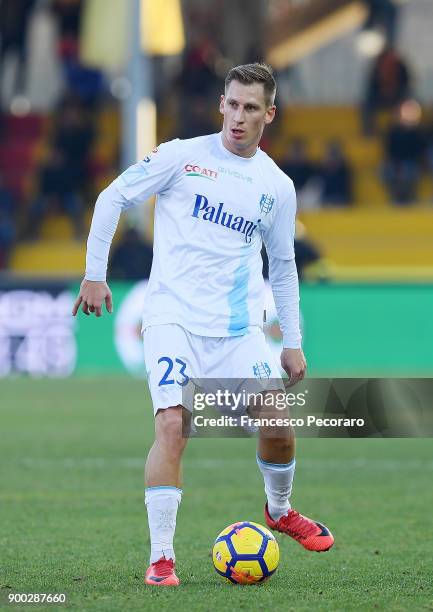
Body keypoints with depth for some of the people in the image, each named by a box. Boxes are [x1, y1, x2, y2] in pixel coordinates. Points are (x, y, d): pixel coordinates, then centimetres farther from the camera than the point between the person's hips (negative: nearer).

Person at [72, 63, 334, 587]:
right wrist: (95, 274, -1)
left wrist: (292, 341, 15)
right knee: (173, 426, -19)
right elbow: (113, 197, 3)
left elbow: (283, 267, 18)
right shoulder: (182, 156, -3)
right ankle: (160, 558, -12)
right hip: (173, 317, -3)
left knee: (277, 426, -2)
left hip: (240, 327, 3)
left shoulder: (278, 186, 8)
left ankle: (280, 511, 30)